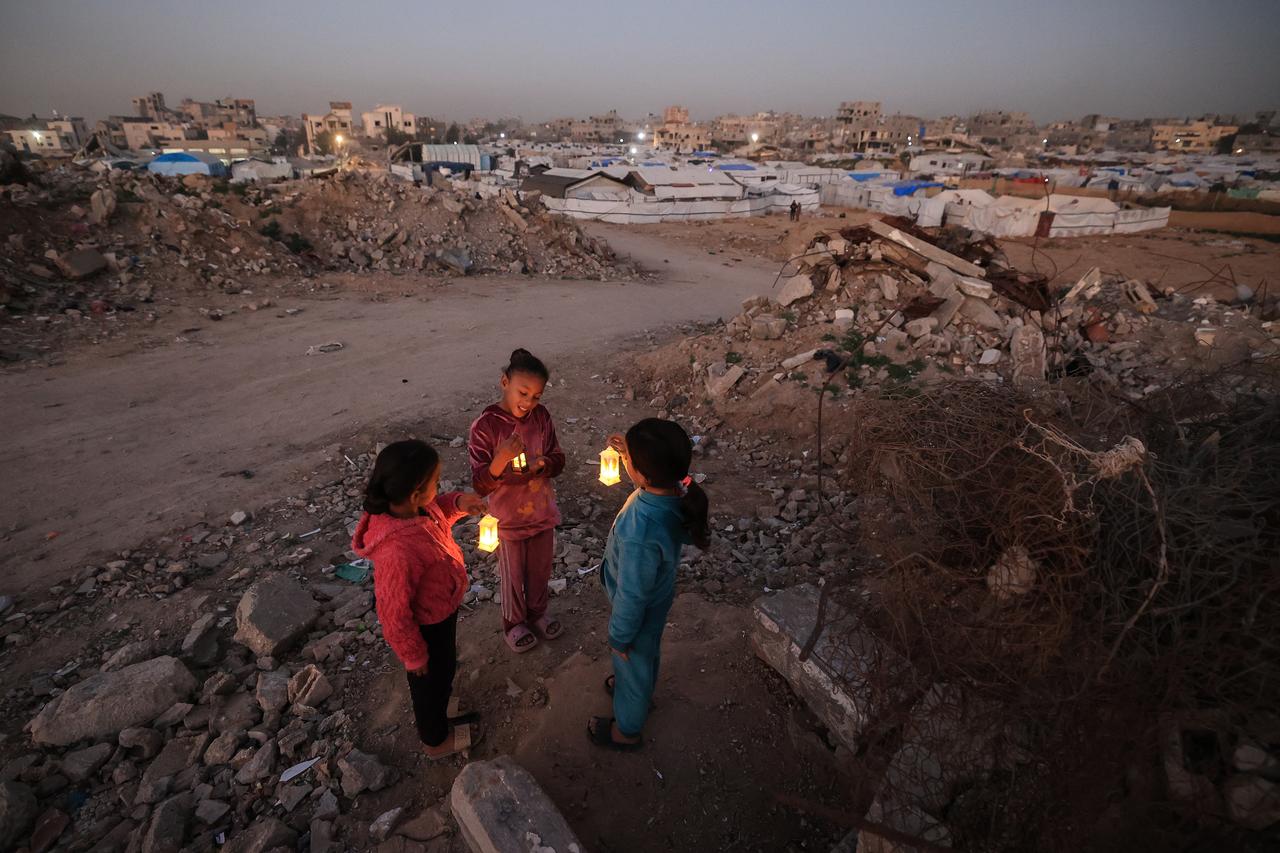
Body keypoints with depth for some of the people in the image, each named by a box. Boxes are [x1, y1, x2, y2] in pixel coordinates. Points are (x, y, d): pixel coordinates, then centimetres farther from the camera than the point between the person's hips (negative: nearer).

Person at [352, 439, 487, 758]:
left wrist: (457, 502, -16)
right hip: (427, 627, -7)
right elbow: (395, 614, -29)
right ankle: (436, 740, 53)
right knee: (431, 678, 23)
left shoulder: (413, 506, -20)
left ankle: (439, 714, 62)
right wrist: (413, 656, -13)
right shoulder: (397, 553, -44)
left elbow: (436, 513, 5)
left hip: (441, 609, 7)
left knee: (445, 669, 32)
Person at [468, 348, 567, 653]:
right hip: (508, 519, -4)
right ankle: (514, 623, 45)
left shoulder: (541, 416, -11)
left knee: (540, 570, 24)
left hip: (542, 512, 4)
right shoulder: (485, 426, -24)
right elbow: (480, 485, -23)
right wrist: (502, 458, -42)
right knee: (513, 576, 19)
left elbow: (558, 459, -2)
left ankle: (537, 613, 51)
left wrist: (539, 465, -24)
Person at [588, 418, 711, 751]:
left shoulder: (640, 535, -46)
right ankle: (640, 691, 67)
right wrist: (631, 451, -10)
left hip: (641, 609, -7)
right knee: (646, 653, 35)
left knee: (633, 660, 23)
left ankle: (626, 730, 54)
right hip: (658, 592, 7)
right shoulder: (678, 489, -26)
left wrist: (619, 636, -12)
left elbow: (632, 595, -30)